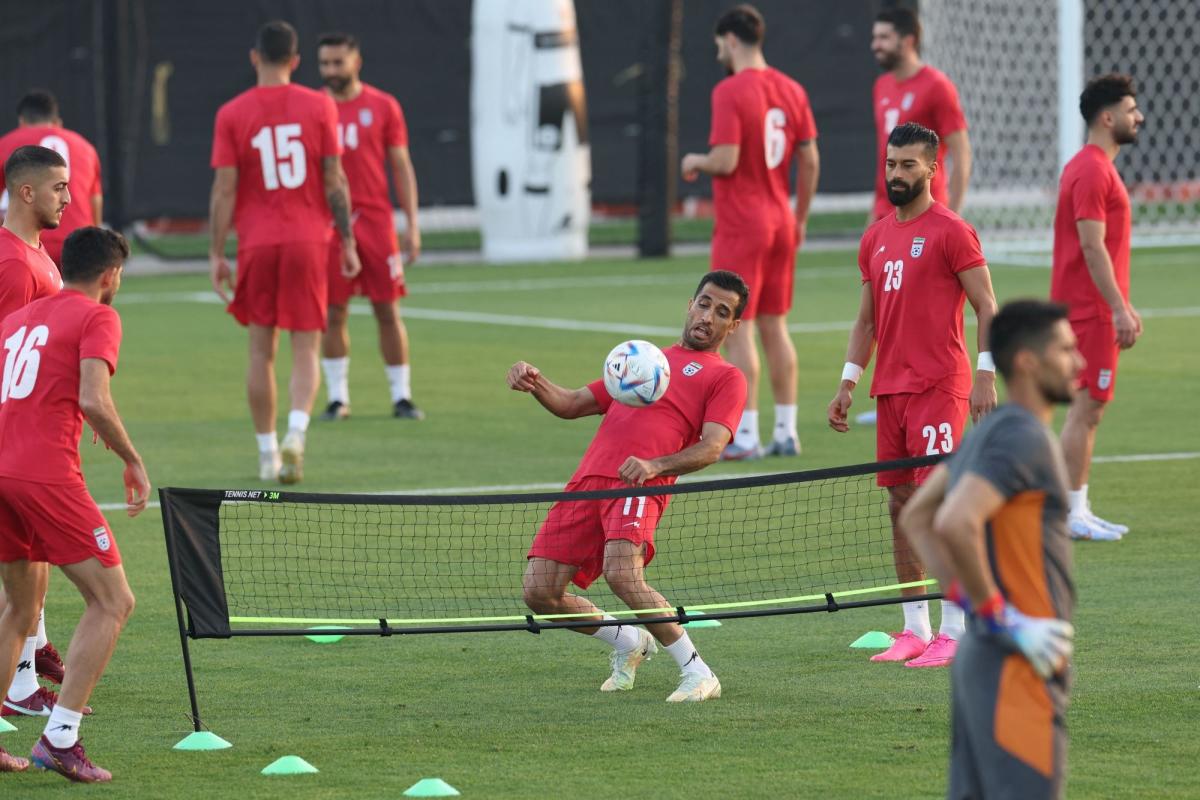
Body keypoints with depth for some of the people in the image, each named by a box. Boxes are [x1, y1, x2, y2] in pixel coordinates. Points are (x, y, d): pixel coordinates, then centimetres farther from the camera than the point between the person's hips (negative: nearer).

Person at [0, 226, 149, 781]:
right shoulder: (97, 317, 1)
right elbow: (93, 400, -13)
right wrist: (134, 462, -3)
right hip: (46, 473, -8)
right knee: (113, 601, -2)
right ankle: (59, 737, -13)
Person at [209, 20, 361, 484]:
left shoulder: (232, 114, -2)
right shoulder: (319, 106, -1)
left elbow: (224, 189, -4)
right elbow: (335, 180, -1)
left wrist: (217, 253, 1)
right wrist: (347, 243, 6)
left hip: (256, 242, 0)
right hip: (309, 238, 0)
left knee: (261, 350, 9)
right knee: (305, 349, 4)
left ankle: (267, 453, 11)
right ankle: (295, 435, -19)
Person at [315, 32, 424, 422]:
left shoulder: (383, 107, 4)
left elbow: (402, 167, 5)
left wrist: (412, 224, -1)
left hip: (375, 219, -1)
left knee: (388, 311, 1)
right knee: (332, 313, 0)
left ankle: (402, 397, 7)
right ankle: (337, 398, 8)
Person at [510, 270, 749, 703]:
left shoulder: (725, 377, 13)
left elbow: (711, 447, -3)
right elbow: (572, 404, 32)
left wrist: (654, 465, -22)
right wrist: (535, 384, 10)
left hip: (638, 487, -6)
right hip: (588, 481, 6)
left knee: (622, 575, -30)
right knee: (539, 591, -3)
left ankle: (698, 673, -14)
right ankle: (630, 643, 23)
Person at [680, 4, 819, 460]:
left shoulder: (730, 92, -15)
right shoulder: (792, 90, 6)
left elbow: (725, 161, -21)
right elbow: (810, 160, 8)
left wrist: (695, 163, 1)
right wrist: (800, 218, 18)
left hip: (740, 228, -7)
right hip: (780, 224, 7)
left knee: (738, 330, -3)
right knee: (774, 328, 13)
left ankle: (745, 436, -5)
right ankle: (786, 432, 13)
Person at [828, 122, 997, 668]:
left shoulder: (951, 232, -6)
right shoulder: (875, 239, 15)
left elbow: (986, 307, -7)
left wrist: (986, 375, -16)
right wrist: (848, 383, 15)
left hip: (940, 388, -7)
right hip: (890, 391, 7)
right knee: (900, 505, 7)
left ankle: (954, 632, -8)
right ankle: (914, 629, 12)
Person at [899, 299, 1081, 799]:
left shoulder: (989, 432, 13)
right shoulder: (1026, 436, -16)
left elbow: (915, 517, 21)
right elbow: (955, 523, -29)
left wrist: (964, 595, 12)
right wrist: (1003, 619, -19)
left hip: (981, 660, 10)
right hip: (1020, 668, -10)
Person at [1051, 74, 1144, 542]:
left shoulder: (1095, 167, 17)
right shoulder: (1092, 171, -16)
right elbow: (1092, 246, -21)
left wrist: (1123, 307, 23)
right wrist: (1119, 309, -23)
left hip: (1094, 307, 11)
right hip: (1090, 309, -11)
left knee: (1088, 408, 11)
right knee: (1087, 407, -8)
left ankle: (1078, 510, 15)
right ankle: (1071, 515, -6)